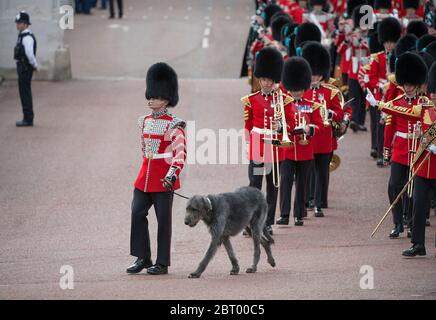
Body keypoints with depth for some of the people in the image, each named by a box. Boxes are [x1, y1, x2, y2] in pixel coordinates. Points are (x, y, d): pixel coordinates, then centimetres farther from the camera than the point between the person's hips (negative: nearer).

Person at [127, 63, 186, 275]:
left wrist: (172, 174, -27)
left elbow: (181, 153, -16)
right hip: (145, 177, 6)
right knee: (137, 214, 0)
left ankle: (162, 263, 7)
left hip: (163, 179, -6)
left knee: (163, 219, 1)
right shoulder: (145, 121, 11)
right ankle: (143, 258, 9)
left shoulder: (173, 125, -10)